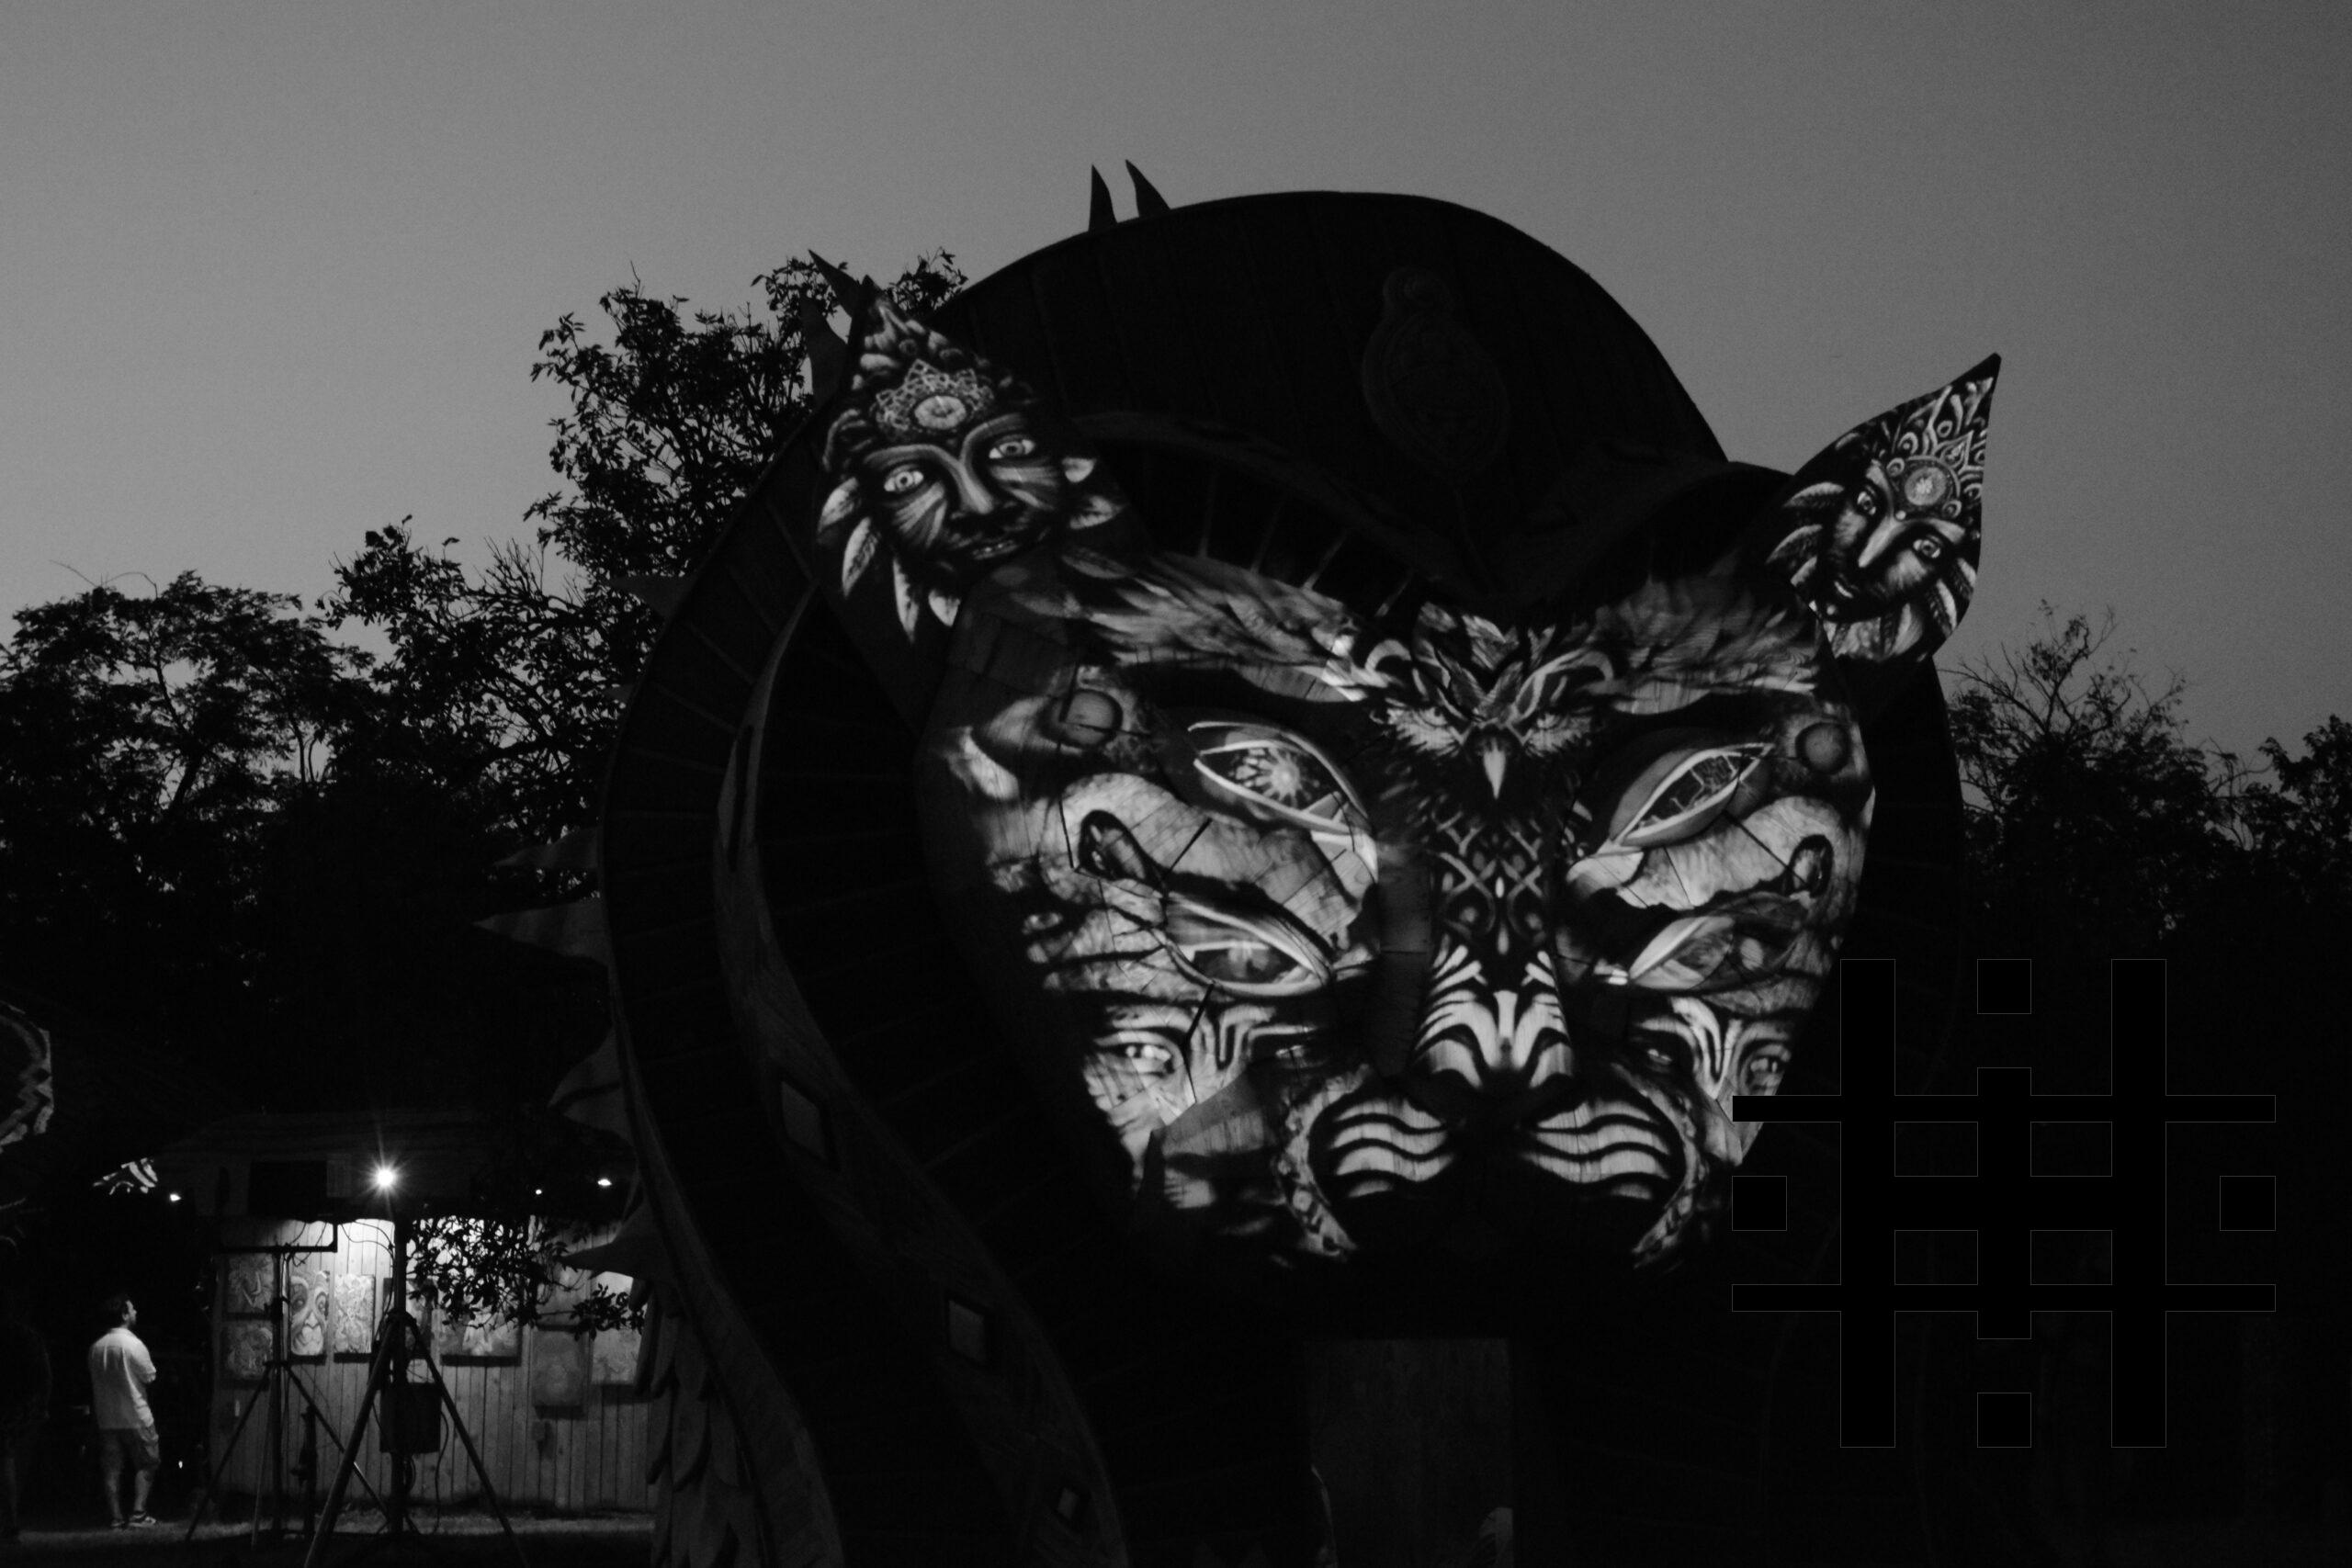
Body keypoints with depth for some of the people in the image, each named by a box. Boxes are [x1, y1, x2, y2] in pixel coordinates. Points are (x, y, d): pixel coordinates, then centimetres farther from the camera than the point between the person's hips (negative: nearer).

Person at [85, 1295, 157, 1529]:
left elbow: (93, 1382, 9)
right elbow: (150, 1377, -5)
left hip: (107, 1419, 5)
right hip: (136, 1417, -5)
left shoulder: (96, 1347, 2)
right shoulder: (133, 1344, -14)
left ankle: (116, 1518, 6)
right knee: (145, 1466, 6)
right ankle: (138, 1514, -1)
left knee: (111, 1470, 7)